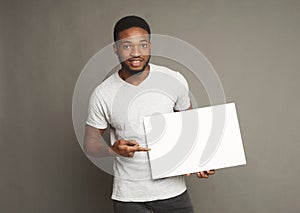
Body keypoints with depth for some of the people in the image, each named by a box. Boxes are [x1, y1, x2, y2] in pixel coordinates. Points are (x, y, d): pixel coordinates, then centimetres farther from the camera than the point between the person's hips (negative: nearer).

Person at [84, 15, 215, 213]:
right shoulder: (102, 95, -11)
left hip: (172, 189, 1)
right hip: (128, 195, -1)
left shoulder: (174, 80, -7)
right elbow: (90, 142, -1)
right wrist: (113, 150, -22)